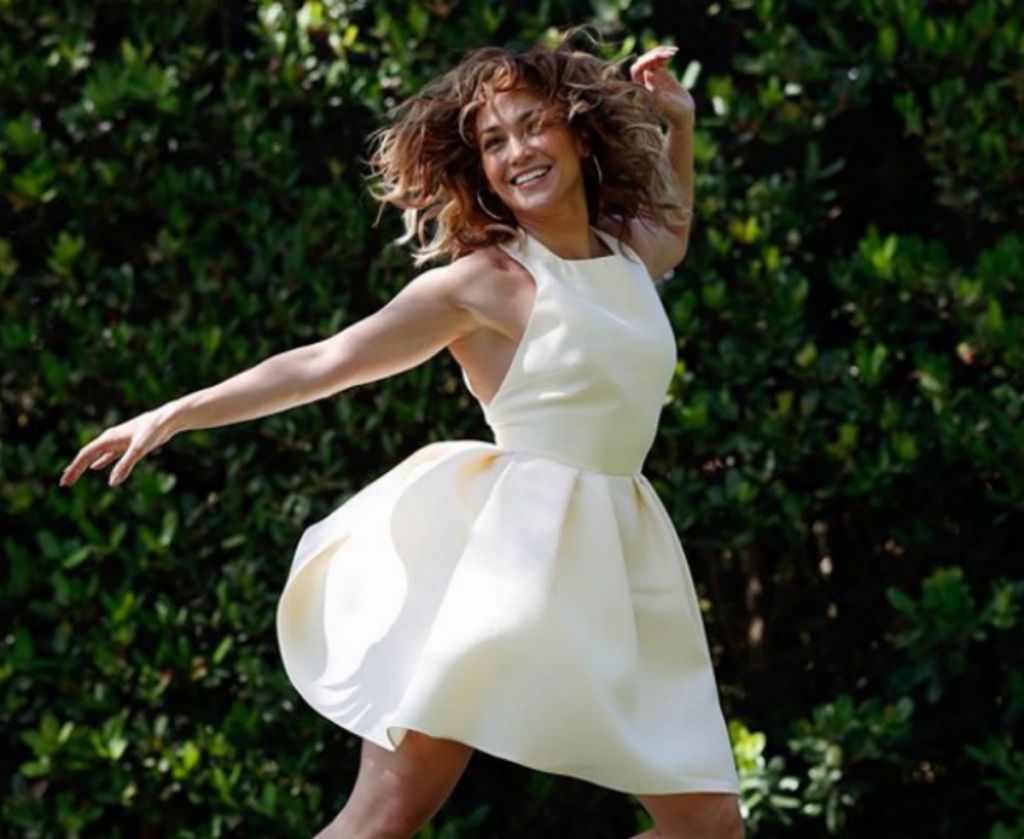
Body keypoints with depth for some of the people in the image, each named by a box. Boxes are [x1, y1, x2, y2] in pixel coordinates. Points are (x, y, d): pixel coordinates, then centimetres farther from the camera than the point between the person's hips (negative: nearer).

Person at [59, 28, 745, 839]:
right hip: (513, 557, -6)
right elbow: (324, 363, -3)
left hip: (619, 564, 6)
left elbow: (674, 233, 40)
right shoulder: (483, 283, -4)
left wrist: (680, 126, 25)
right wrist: (173, 415, -7)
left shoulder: (631, 253, 13)